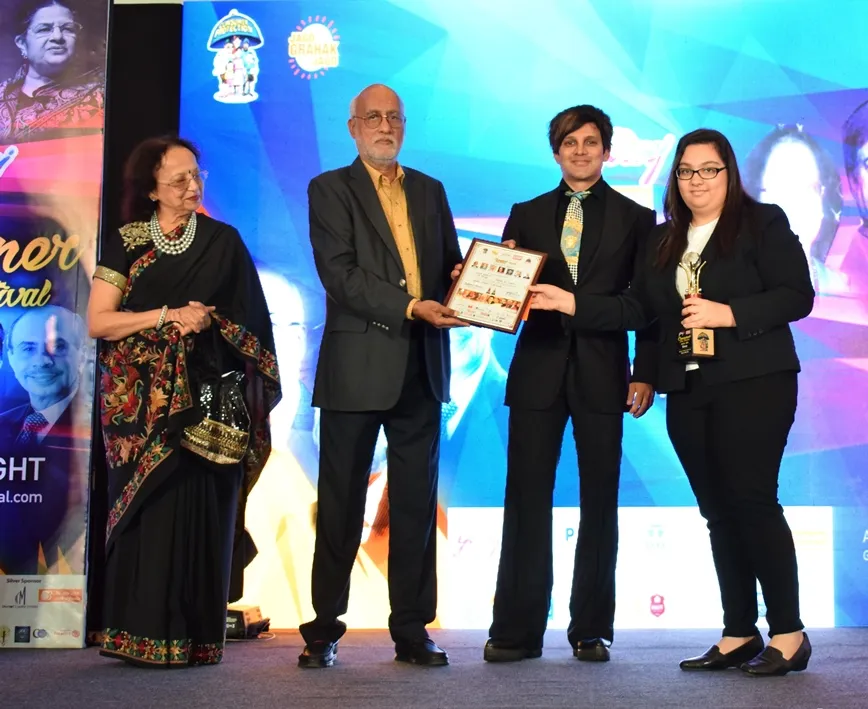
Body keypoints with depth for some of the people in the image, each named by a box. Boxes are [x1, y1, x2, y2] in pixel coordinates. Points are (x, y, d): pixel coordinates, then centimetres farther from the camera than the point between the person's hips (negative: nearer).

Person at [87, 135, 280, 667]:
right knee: (147, 510, -3)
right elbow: (97, 321, 0)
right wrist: (166, 315, -9)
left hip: (207, 403, 0)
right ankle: (142, 634, 3)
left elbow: (248, 323, 9)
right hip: (141, 404, 0)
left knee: (200, 513, -5)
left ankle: (195, 636, 1)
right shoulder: (126, 244, 8)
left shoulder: (224, 243, 9)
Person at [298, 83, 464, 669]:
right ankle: (324, 629, 13)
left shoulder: (429, 191, 17)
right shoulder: (330, 189, 2)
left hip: (421, 369, 4)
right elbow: (340, 273, -11)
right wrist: (410, 307, -20)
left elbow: (452, 265, 14)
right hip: (357, 367, -4)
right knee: (341, 504, 3)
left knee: (416, 504, 7)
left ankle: (412, 630, 15)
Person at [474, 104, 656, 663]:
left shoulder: (635, 218, 8)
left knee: (599, 502, 4)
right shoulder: (527, 215, 14)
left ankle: (592, 630, 13)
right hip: (538, 370, 1)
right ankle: (518, 631, 5)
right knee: (526, 500, -1)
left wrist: (647, 375, -9)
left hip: (602, 373, -1)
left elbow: (645, 304, 2)